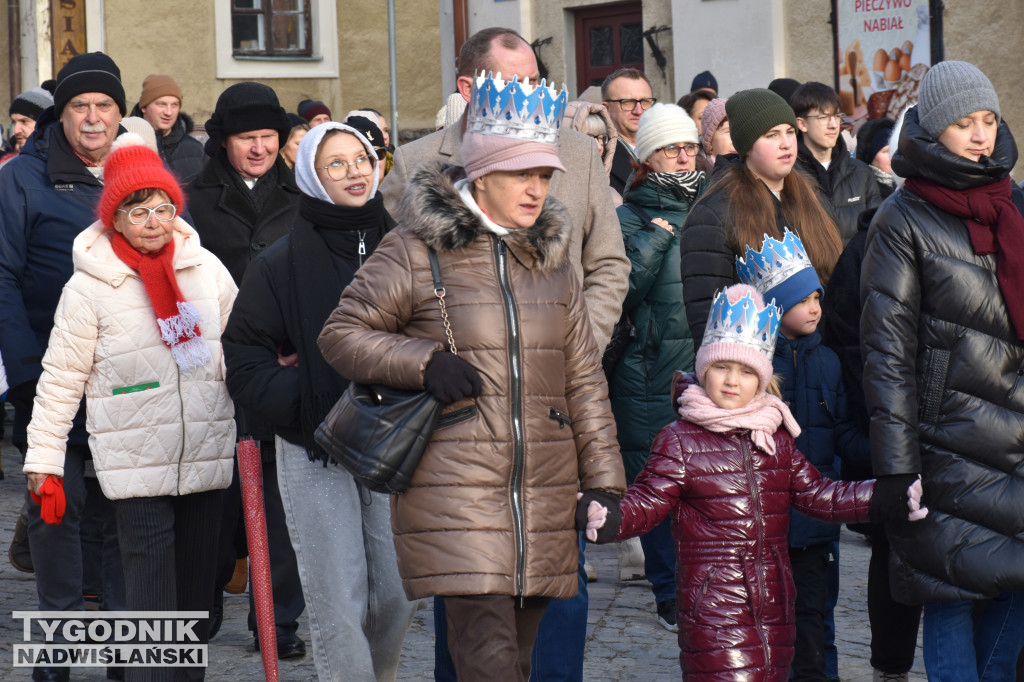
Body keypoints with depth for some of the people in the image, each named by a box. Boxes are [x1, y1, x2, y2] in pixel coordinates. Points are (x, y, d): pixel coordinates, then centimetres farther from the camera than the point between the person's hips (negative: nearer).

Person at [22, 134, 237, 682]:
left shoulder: (207, 269, 4)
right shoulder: (89, 286, -5)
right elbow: (62, 375, -1)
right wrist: (44, 454, -1)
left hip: (206, 452, 4)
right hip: (136, 461, -4)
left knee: (197, 581, 12)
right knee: (150, 595, -7)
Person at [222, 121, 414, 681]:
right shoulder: (282, 262, -2)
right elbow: (244, 359, -1)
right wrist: (308, 410, -11)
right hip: (315, 455, -3)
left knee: (398, 593, 7)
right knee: (338, 603, -6)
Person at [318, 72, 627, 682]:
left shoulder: (551, 255, 14)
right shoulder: (418, 250, -3)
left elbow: (583, 377, 16)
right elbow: (342, 335, 1)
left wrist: (604, 478, 10)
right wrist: (423, 362, -15)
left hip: (545, 502, 5)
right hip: (456, 492, -5)